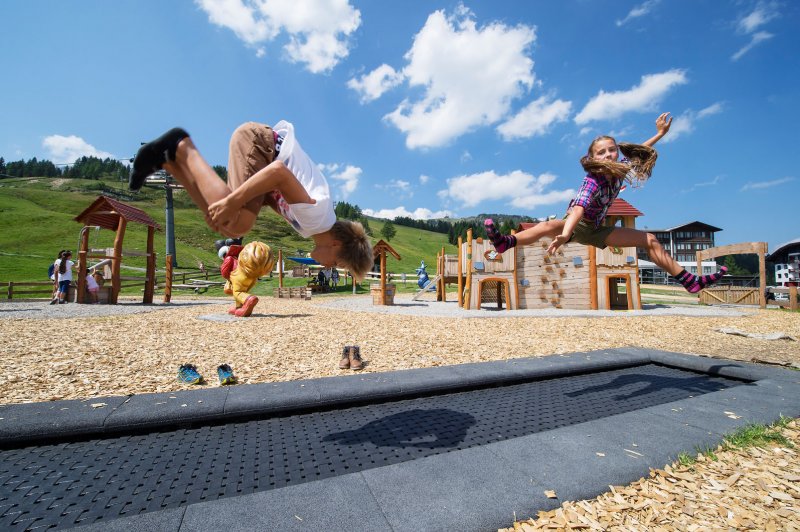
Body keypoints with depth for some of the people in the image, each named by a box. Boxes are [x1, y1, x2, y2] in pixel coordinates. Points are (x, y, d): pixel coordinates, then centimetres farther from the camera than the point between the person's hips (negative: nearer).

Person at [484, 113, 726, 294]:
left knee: (650, 240, 3)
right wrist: (565, 235, -61)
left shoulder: (621, 170, -4)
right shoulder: (593, 181, -26)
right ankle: (504, 242, -62)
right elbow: (579, 208, -46)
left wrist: (660, 133, 24)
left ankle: (690, 281, 11)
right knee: (548, 226, -40)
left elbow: (638, 152, 21)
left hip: (597, 229, 7)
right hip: (576, 225, -7)